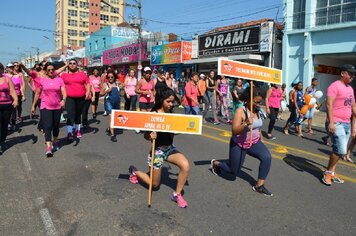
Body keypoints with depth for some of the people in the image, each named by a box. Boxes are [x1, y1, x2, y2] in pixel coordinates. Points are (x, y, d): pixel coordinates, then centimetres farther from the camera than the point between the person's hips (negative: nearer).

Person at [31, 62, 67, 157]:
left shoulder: (59, 79, 0)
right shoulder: (41, 80, 1)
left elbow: (64, 91, -8)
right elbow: (37, 94, 8)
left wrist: (63, 100, -28)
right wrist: (33, 105, 10)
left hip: (57, 107, 2)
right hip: (45, 107, -1)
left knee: (56, 126, 15)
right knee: (47, 126, -11)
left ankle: (55, 141, 38)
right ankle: (48, 148, -15)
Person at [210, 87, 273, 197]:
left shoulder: (257, 111, -1)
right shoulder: (240, 111, -22)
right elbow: (234, 131, -29)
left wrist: (261, 140, 18)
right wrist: (246, 124, -44)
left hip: (254, 143, 6)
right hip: (239, 144, -5)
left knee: (267, 157, -21)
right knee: (234, 171, 8)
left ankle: (259, 185, -8)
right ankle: (216, 163, 38)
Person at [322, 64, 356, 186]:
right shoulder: (335, 86, -9)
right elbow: (329, 104, -18)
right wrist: (331, 122, -26)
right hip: (336, 123, -9)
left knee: (339, 150, 10)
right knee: (341, 150, -13)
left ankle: (332, 172, 20)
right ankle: (328, 172, 4)